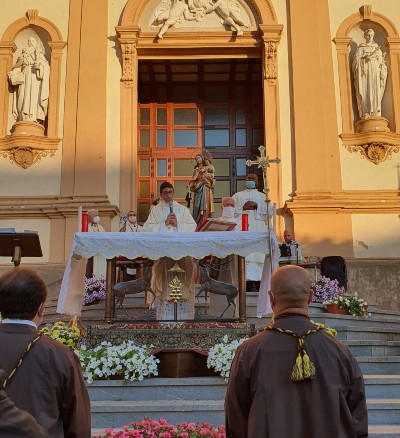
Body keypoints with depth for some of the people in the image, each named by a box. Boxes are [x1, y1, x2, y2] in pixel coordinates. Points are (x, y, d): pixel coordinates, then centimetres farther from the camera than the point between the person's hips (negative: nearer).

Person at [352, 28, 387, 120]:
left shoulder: (377, 48, 19)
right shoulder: (361, 48, 9)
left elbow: (381, 61, 15)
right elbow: (357, 60, -4)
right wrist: (369, 57, -13)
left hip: (375, 72, 3)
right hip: (365, 72, -3)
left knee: (376, 92, -5)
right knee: (366, 92, -13)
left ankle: (376, 114, -7)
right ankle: (366, 115, -18)